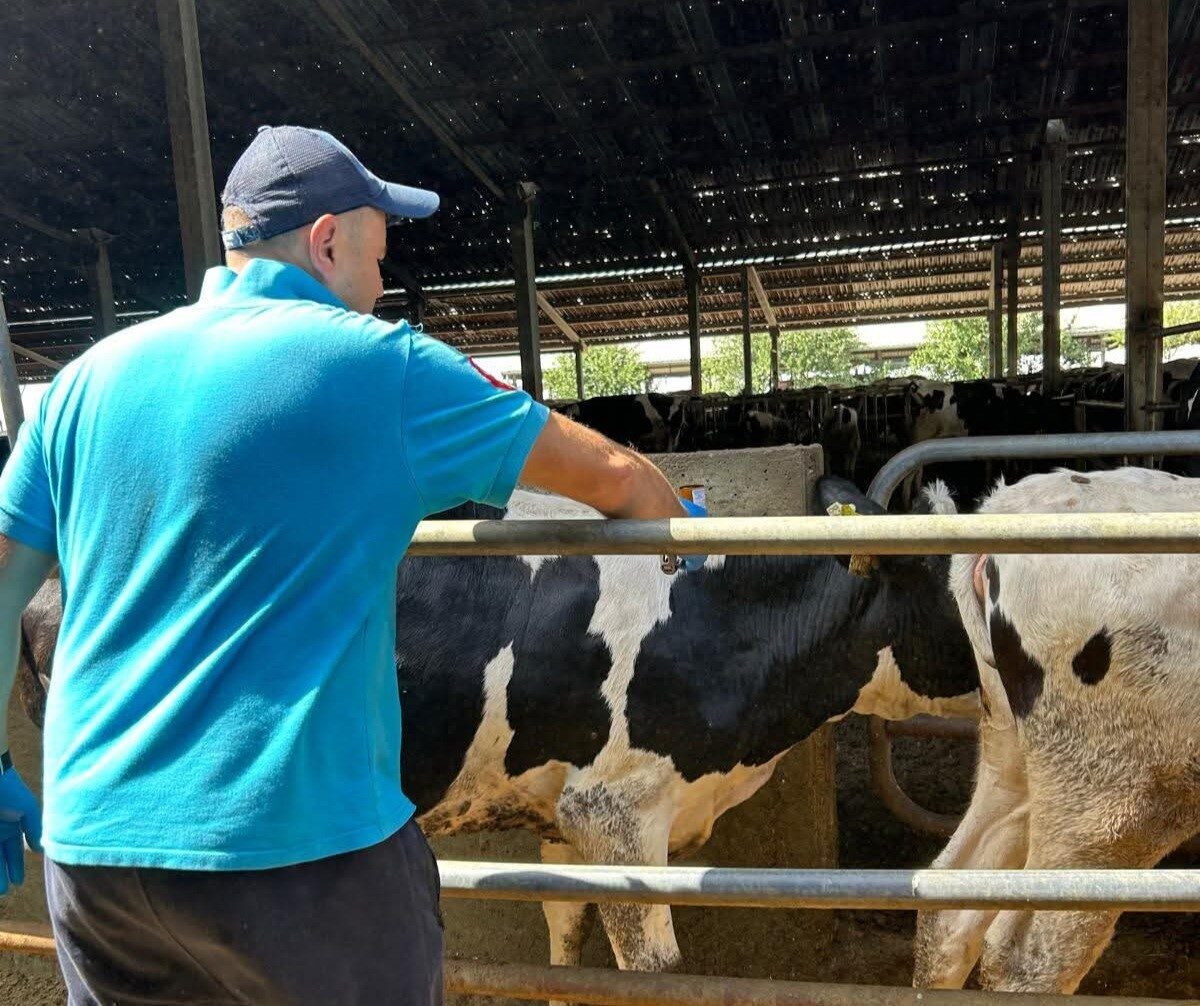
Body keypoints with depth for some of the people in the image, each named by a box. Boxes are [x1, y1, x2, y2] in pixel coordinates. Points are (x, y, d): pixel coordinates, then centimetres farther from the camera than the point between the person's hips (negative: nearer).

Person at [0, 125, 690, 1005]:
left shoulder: (91, 377, 6)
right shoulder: (378, 365, -8)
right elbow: (611, 475, 1)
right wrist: (684, 524, 22)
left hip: (89, 839, 5)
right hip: (298, 840, -4)